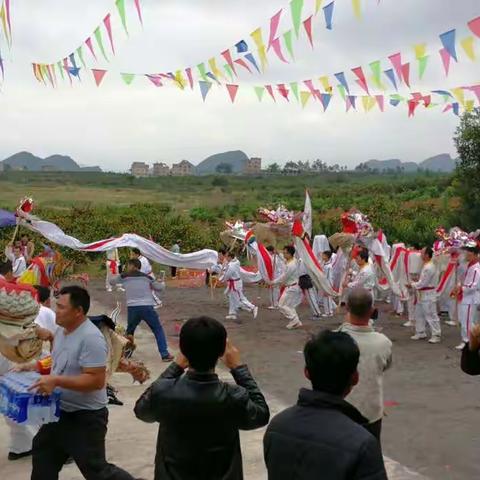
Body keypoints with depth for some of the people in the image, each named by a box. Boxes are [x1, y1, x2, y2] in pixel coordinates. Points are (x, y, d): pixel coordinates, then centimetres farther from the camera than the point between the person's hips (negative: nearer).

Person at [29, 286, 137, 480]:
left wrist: (56, 381, -32)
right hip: (61, 411, 10)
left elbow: (96, 380, -30)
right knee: (43, 462, 22)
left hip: (86, 416, -9)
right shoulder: (62, 331, 3)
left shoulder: (91, 338, -27)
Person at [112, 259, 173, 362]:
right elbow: (160, 288, 11)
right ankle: (165, 354, 1)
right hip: (147, 307, -1)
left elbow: (112, 281, 23)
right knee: (158, 330, 9)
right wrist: (162, 283, 33)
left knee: (129, 331, 24)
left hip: (132, 308, 1)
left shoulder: (124, 277, 6)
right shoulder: (146, 277, 6)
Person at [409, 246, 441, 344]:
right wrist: (414, 285, 9)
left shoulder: (429, 268, -22)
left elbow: (423, 283, -21)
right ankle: (421, 333, 26)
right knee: (419, 314, 17)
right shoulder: (426, 266, 12)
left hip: (428, 295, -11)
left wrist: (412, 285, -9)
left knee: (431, 315, -5)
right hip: (423, 295, 11)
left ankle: (436, 335, 2)